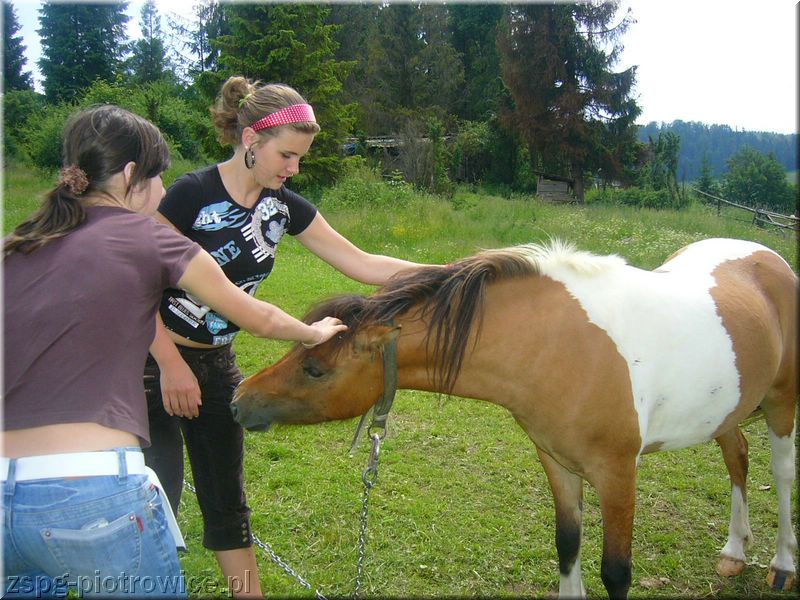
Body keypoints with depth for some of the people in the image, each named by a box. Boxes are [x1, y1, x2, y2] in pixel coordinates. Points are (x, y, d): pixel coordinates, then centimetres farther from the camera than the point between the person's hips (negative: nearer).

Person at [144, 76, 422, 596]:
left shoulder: (284, 207, -1)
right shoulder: (192, 194, -18)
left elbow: (362, 264, -2)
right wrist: (172, 366, -18)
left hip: (217, 362, 6)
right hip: (158, 361, -6)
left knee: (226, 497, 14)